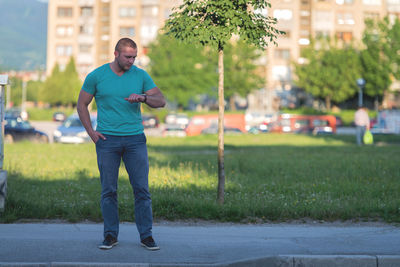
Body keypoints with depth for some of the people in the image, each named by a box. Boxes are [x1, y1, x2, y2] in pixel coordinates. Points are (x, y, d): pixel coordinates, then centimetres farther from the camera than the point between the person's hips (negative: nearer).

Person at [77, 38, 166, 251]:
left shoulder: (141, 75, 6)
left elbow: (161, 101, 5)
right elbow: (82, 104, 10)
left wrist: (143, 98, -15)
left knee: (142, 189, -2)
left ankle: (146, 235, 6)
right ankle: (110, 235, 11)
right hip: (107, 139, -1)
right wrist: (91, 132, 0)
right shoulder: (96, 76, 2)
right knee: (108, 190, 2)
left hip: (135, 139, 1)